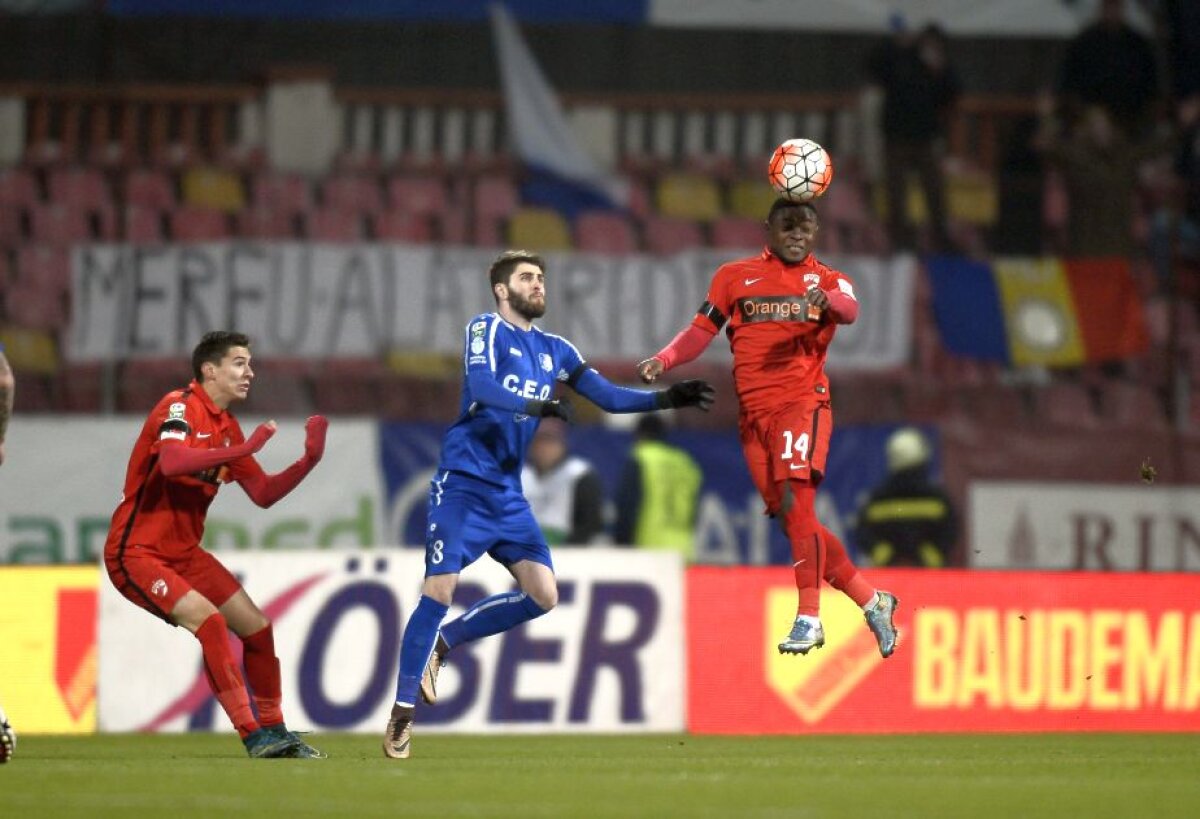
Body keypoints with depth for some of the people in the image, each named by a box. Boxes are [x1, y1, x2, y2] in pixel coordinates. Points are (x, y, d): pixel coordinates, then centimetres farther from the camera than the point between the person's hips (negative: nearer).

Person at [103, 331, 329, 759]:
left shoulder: (227, 426, 11)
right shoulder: (179, 407, -15)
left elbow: (263, 494, 12)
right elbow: (171, 462, -36)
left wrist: (309, 460, -3)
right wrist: (245, 448, -34)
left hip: (183, 552, 9)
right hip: (136, 551, -9)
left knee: (257, 627, 5)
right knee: (210, 621, -24)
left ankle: (273, 731, 19)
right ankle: (253, 735, -22)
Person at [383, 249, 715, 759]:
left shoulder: (555, 351, 14)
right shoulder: (486, 330, -4)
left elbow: (609, 397, 13)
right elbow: (481, 384, -22)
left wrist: (666, 399, -1)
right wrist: (535, 405, -37)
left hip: (507, 493, 6)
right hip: (463, 484, -6)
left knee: (542, 595, -6)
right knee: (439, 590, -14)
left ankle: (445, 640, 13)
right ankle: (402, 712, -6)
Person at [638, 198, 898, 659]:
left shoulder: (827, 280, 9)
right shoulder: (735, 277, 15)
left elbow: (849, 310, -13)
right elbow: (701, 331, 13)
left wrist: (826, 301, -37)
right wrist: (662, 361, -5)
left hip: (803, 402, -4)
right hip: (753, 415, 4)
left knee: (795, 504, -21)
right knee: (795, 521, 4)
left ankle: (809, 618, -21)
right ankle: (871, 600, 16)